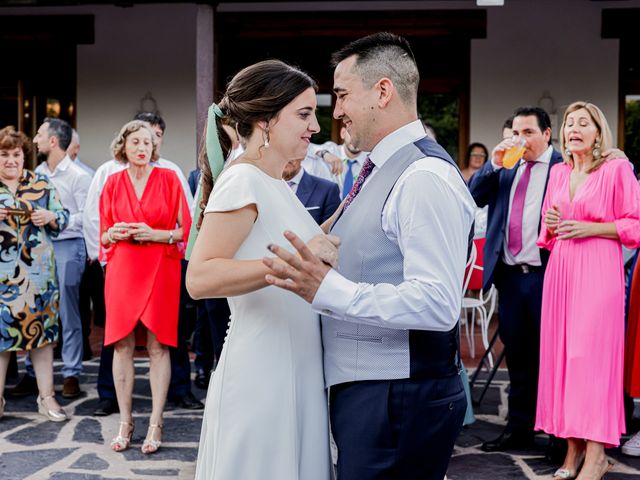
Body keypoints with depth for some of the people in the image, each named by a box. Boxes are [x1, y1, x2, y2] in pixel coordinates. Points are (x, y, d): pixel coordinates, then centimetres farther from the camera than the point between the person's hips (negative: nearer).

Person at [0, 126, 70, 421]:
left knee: (42, 329, 5)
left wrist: (50, 217, -11)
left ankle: (47, 397, 14)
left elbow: (63, 218, 10)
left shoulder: (41, 184, 8)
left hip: (38, 272, 1)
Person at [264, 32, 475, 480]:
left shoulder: (425, 176, -18)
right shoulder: (382, 171, 14)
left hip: (400, 403, -10)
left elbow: (438, 304, -27)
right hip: (364, 391, 10)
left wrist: (328, 290, -31)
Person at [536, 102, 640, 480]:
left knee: (593, 353, -8)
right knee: (561, 353, 4)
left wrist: (590, 228, -12)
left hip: (598, 270, -6)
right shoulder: (558, 172, 15)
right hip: (560, 270, 6)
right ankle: (574, 449, 12)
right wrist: (551, 224, 1)